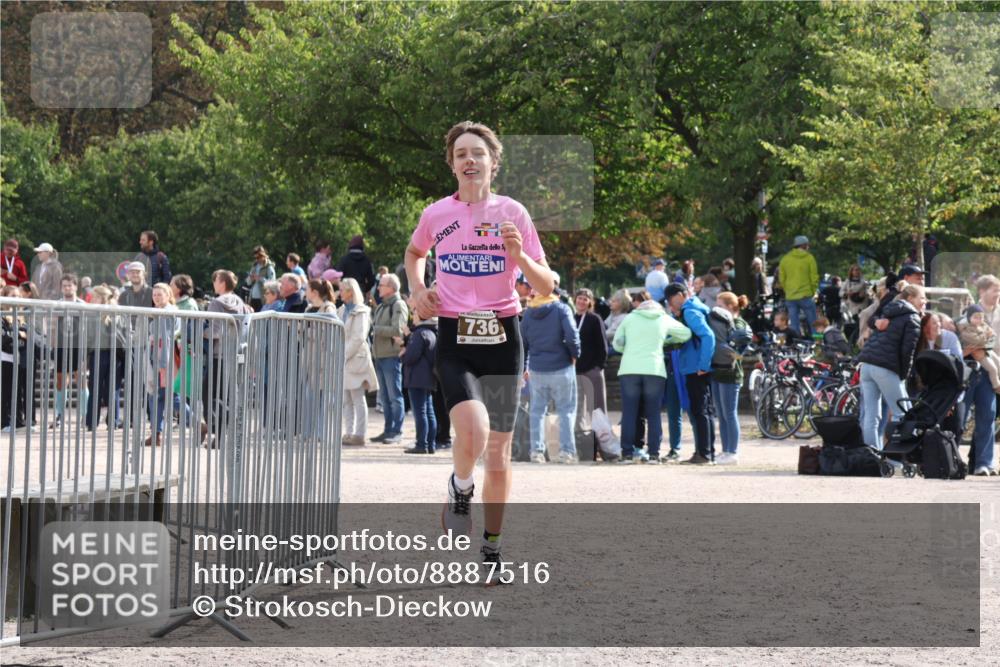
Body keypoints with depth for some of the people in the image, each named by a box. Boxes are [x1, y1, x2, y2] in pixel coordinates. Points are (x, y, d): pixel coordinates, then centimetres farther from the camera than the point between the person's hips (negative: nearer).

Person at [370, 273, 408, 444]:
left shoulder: (398, 305, -8)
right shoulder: (381, 307, 20)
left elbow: (397, 330, -17)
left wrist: (376, 328, -10)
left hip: (392, 355, -9)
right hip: (379, 356, 9)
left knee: (395, 395, -6)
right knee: (385, 397, 10)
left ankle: (397, 431, -4)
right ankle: (388, 430, 15)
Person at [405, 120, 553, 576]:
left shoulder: (512, 213, 0)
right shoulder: (436, 215, 4)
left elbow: (546, 288, 1)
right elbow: (415, 252, 28)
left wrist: (520, 256, -18)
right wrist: (417, 288, 9)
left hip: (502, 336, 1)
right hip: (454, 338, -1)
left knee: (499, 450, 6)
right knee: (473, 427, -27)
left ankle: (492, 549, 20)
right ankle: (460, 491, 5)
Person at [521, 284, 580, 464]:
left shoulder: (528, 313, 5)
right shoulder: (561, 309, -7)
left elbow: (522, 341, 9)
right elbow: (572, 335, -17)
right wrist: (575, 355, 0)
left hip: (536, 370, 3)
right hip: (561, 368, -3)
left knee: (537, 411, 10)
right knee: (566, 411, 3)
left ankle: (536, 450, 5)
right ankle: (567, 451, -3)